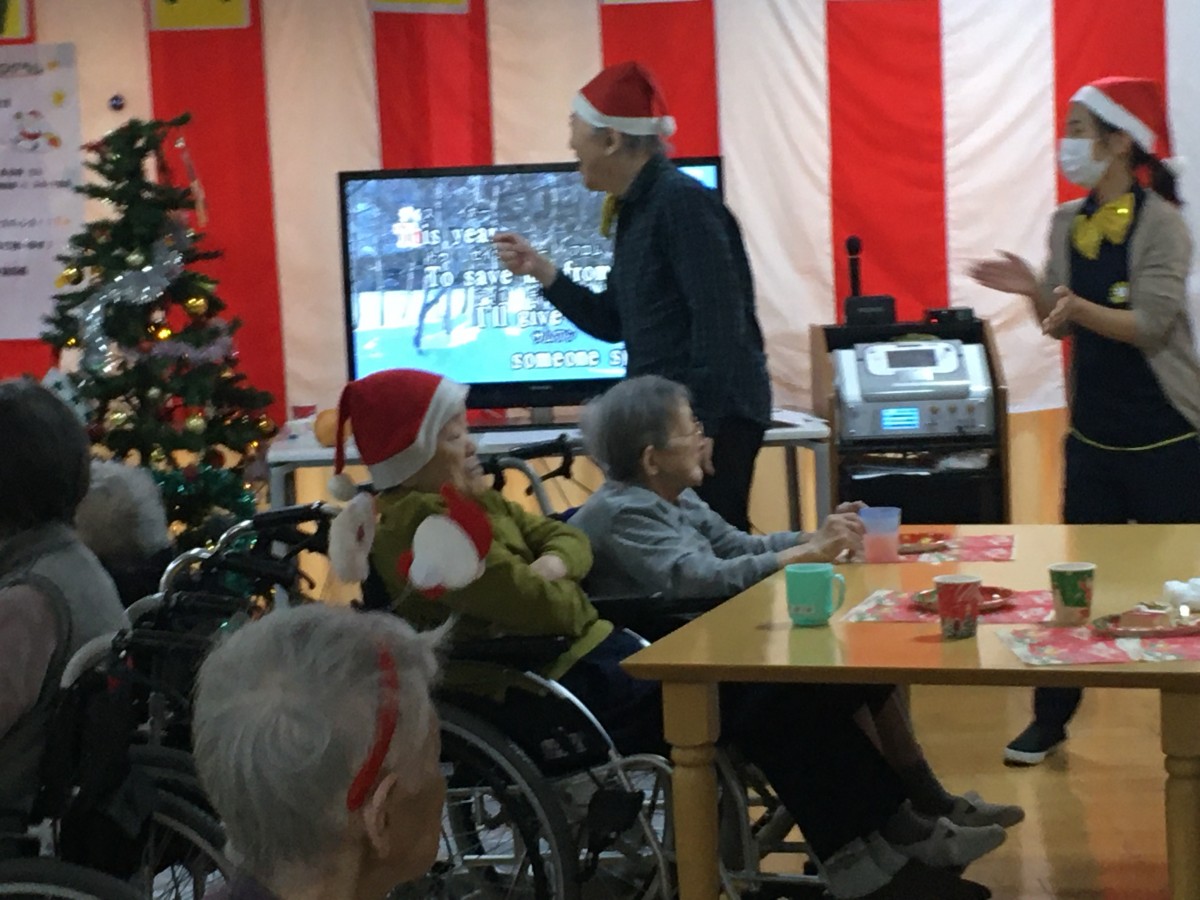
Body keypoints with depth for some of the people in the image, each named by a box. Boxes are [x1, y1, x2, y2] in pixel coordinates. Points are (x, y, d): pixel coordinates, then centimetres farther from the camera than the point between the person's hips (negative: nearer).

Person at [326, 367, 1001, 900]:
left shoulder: (462, 501, 14)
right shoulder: (424, 523, -19)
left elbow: (569, 539, 9)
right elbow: (549, 611, -26)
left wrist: (551, 564, -11)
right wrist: (549, 581, -6)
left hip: (597, 656, 10)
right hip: (565, 697, -10)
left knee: (787, 683, 4)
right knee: (769, 702, -9)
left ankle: (897, 831, 9)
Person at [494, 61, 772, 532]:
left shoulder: (682, 202, -13)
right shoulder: (636, 210, 16)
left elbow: (719, 322, -20)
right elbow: (612, 323, 22)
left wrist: (702, 426, -22)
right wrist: (541, 271, 13)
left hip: (713, 421, -9)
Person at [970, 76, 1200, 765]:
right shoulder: (1067, 224, 6)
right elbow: (1063, 326, 10)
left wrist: (1075, 304, -30)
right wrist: (1034, 292, -9)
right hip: (1094, 437, 5)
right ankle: (1051, 720, 19)